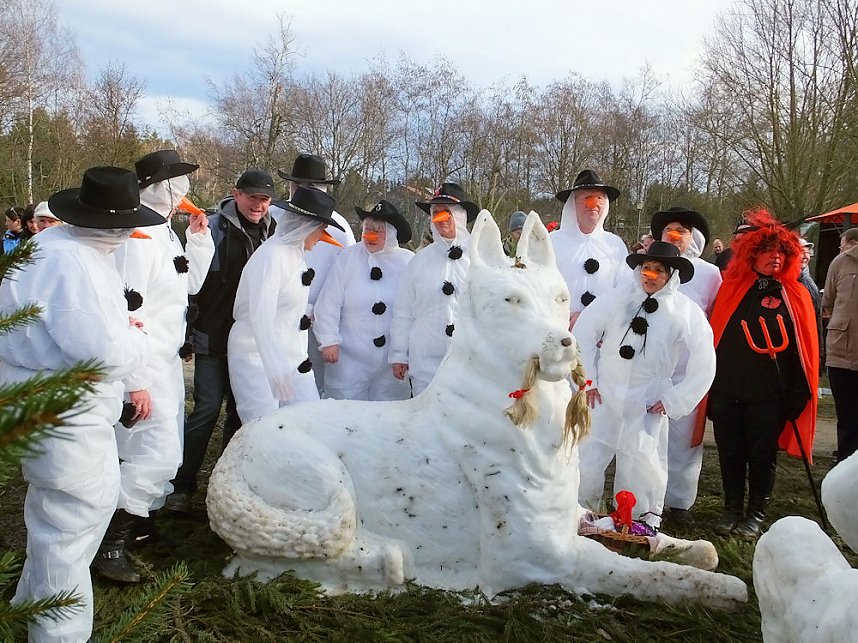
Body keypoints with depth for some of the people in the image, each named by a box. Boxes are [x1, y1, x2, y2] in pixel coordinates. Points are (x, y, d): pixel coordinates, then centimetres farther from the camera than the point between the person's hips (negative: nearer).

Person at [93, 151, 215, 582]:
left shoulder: (165, 233, 10)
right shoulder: (138, 237, -20)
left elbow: (191, 283, 20)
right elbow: (126, 311, -24)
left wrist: (198, 238, 7)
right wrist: (135, 382, -24)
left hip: (167, 361, 10)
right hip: (144, 366, -10)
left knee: (165, 449, 16)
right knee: (159, 453, -12)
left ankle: (141, 518, 33)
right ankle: (108, 542, -2)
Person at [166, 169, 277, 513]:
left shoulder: (272, 232, 6)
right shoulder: (214, 228, -7)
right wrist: (187, 327, -12)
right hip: (214, 338, -5)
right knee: (207, 409, -6)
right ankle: (181, 485, 6)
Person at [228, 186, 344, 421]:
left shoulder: (296, 254, 9)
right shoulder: (271, 256, -17)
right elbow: (261, 320, -25)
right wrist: (277, 371, -31)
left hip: (292, 356, 8)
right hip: (257, 357, -8)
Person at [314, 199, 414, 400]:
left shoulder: (408, 261, 0)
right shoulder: (348, 257, -2)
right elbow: (328, 304, -1)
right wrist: (329, 341, -5)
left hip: (393, 359, 1)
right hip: (350, 359, -1)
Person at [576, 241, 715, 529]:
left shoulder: (688, 314, -3)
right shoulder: (619, 297, -2)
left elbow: (703, 367, 0)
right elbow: (584, 331, 4)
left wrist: (673, 402, -3)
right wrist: (587, 379, 2)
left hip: (647, 409, -1)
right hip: (603, 399, 1)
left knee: (643, 472, 3)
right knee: (587, 462, 5)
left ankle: (645, 523, 24)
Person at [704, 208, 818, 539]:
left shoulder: (796, 295, 0)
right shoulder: (731, 288, 3)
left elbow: (806, 349, 0)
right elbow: (712, 336, 5)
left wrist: (798, 393, -5)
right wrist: (710, 385, 1)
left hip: (770, 395, -1)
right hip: (727, 390, 1)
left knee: (762, 457, 7)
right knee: (730, 455, 11)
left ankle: (756, 514, 23)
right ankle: (732, 509, 26)